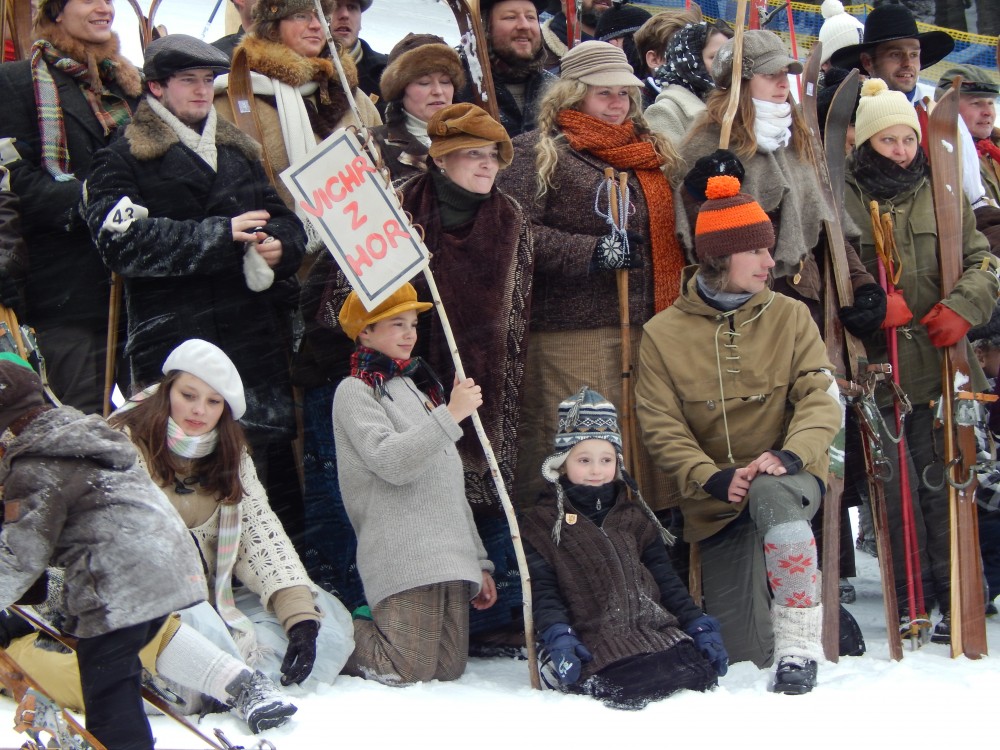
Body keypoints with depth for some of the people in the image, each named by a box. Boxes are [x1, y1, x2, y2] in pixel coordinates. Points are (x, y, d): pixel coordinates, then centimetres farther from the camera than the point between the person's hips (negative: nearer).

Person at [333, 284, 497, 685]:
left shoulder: (418, 388, 25)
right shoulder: (355, 391, 1)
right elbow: (391, 462, -17)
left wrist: (478, 561, 21)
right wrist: (451, 414, -21)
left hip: (449, 557, 8)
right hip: (402, 557, -8)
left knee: (450, 669, 2)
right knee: (408, 672, -13)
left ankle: (369, 625, 23)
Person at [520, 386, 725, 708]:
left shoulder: (634, 516, 20)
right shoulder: (541, 523, 8)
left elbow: (664, 578, 19)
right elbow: (542, 590, 0)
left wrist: (697, 624, 7)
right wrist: (557, 635, -17)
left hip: (655, 629, 6)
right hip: (594, 640, -5)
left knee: (701, 671, -20)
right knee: (633, 684, -34)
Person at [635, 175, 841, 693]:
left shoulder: (789, 316, 0)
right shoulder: (662, 334, -4)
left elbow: (820, 398, -7)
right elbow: (661, 427, -7)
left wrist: (790, 456, -26)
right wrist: (715, 478, -21)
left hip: (789, 479, -1)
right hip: (717, 501, 1)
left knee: (771, 494, -40)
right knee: (746, 652, 2)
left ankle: (800, 644, -32)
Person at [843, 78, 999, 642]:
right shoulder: (843, 198, 3)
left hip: (941, 364, 2)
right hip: (878, 368, -2)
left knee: (945, 482, 0)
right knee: (896, 488, -1)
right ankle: (911, 604, 8)